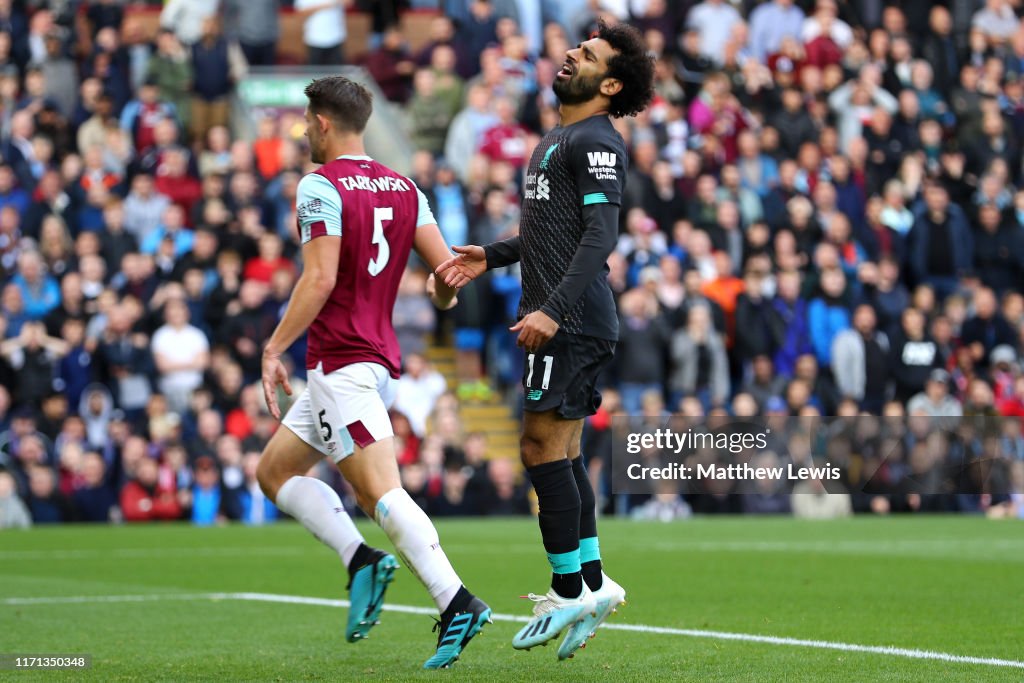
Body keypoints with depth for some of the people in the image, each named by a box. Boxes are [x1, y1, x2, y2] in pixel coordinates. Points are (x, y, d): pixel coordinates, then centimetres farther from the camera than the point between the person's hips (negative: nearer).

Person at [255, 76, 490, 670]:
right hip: (380, 360, 9)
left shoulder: (321, 187, -10)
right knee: (275, 469, 18)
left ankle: (457, 602, -25)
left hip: (341, 363, -9)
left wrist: (275, 349, -14)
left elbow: (320, 279, -19)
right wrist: (443, 294, 29)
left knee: (381, 491, -15)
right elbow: (447, 269, 7)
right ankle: (361, 558, 3)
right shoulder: (402, 187, 12)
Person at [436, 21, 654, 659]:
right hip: (564, 323, 10)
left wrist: (553, 311, -26)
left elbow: (601, 235, -20)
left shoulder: (595, 141, -11)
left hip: (573, 322, -10)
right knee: (563, 453, 11)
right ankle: (592, 583, 15)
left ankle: (570, 592, -5)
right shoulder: (559, 140, 20)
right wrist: (492, 255, 21)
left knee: (543, 449, -10)